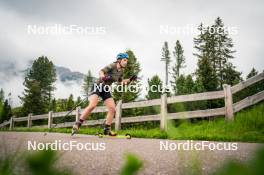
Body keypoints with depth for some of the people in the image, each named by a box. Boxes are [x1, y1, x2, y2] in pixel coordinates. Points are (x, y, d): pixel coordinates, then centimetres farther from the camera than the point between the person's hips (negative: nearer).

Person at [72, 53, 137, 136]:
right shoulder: (112, 66, -13)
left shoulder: (121, 71, 7)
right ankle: (77, 124, -16)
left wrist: (130, 79, 7)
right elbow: (101, 71, -26)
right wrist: (103, 76, -48)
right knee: (92, 105, -26)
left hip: (106, 90, 7)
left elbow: (121, 81, 21)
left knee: (113, 109, -5)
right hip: (98, 86, -7)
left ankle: (107, 129, 7)